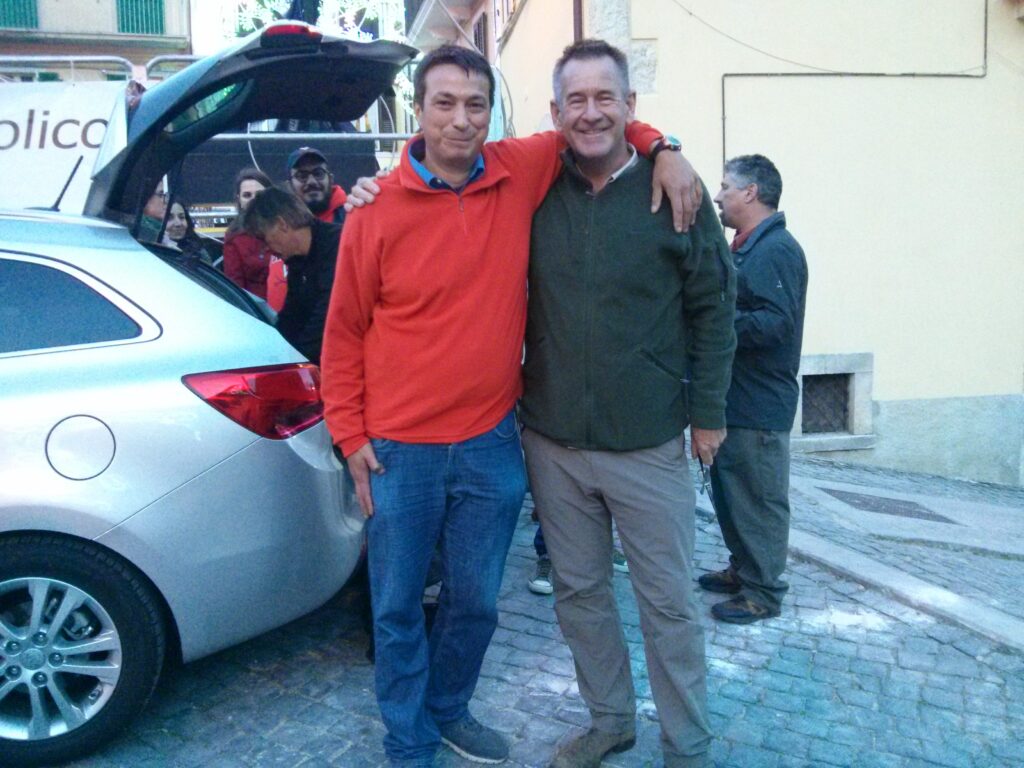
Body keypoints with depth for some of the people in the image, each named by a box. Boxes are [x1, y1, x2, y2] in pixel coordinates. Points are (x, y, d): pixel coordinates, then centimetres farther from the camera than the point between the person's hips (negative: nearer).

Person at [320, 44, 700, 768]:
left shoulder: (522, 172, -2)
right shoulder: (377, 209, -8)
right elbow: (344, 331, -1)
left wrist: (662, 148, -3)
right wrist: (351, 434, -3)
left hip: (491, 445, 2)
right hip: (399, 453, -2)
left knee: (476, 603, 18)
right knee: (398, 608, 12)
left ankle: (448, 709, 45)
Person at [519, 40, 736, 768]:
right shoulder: (535, 193, 2)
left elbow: (714, 306, 0)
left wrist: (709, 411, -1)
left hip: (649, 442, -3)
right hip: (552, 441, 3)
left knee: (669, 602, 8)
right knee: (579, 591, 16)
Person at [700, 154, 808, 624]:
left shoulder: (777, 249, -17)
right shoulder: (747, 248, 15)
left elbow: (776, 323, -27)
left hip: (758, 408, -10)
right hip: (734, 400, 10)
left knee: (759, 501, 1)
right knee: (729, 492, 19)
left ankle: (763, 592, 13)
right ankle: (742, 570, 34)